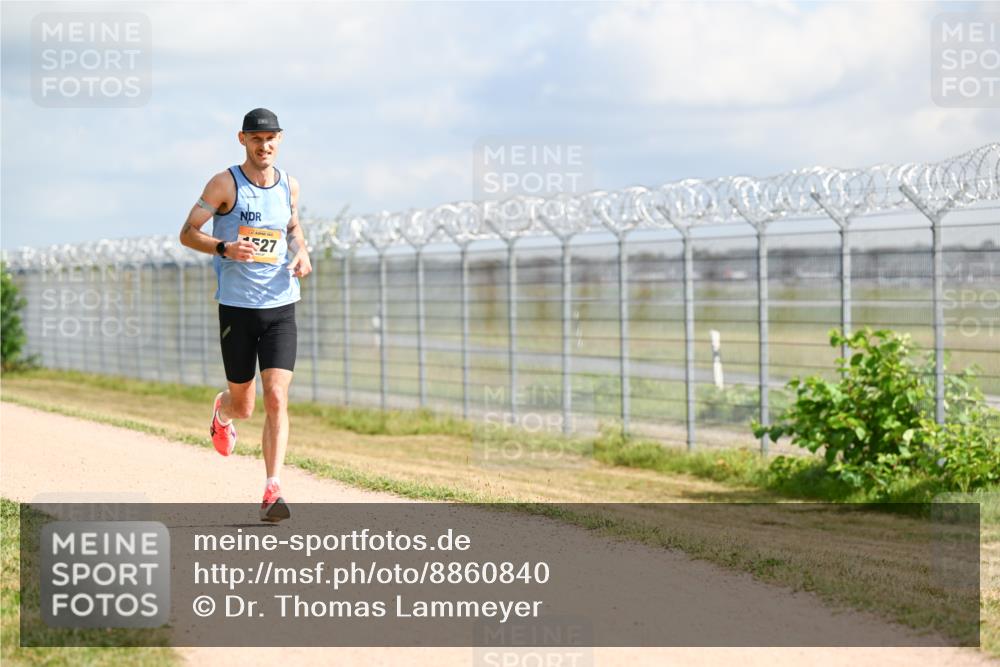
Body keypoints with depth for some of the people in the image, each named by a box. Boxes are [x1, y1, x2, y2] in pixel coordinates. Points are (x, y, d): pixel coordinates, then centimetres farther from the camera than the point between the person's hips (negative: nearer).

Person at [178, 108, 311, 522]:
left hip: (281, 307, 2)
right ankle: (222, 413, 47)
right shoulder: (225, 184, -5)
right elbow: (187, 233, -4)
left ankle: (272, 492, -13)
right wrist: (224, 248, -22)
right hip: (236, 307, -2)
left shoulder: (289, 186, 7)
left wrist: (301, 252, 4)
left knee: (277, 399, -12)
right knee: (243, 406, 9)